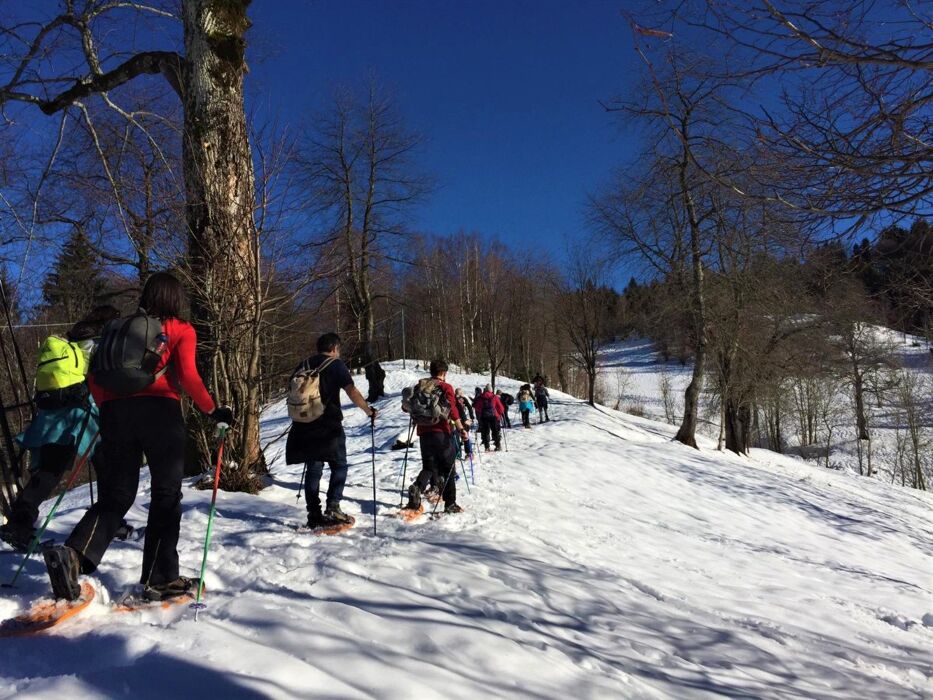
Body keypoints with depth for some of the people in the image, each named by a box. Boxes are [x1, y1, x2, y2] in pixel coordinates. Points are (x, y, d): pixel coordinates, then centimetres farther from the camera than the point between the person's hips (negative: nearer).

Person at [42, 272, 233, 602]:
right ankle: (159, 579, 6)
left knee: (116, 495, 12)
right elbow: (187, 375, -8)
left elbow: (94, 376, 14)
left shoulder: (118, 327, 21)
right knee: (166, 495, 4)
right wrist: (213, 410, 0)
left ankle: (73, 553, -13)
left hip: (115, 412, 5)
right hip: (159, 411, -4)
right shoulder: (181, 330, 7)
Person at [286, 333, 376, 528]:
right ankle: (332, 508, -6)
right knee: (339, 466, 6)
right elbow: (352, 391, -16)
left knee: (313, 469, 12)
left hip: (305, 427, 5)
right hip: (329, 426, -5)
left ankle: (314, 514, 10)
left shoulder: (303, 366, 13)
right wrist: (369, 411, -8)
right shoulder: (336, 365, -5)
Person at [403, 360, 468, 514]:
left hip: (424, 433, 4)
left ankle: (417, 487, -16)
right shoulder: (446, 387, -3)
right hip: (441, 432, -4)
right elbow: (452, 409, -15)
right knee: (448, 468, 9)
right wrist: (461, 429, -18)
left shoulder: (420, 386, 10)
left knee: (429, 467, 14)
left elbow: (406, 407, 13)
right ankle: (450, 504, 10)